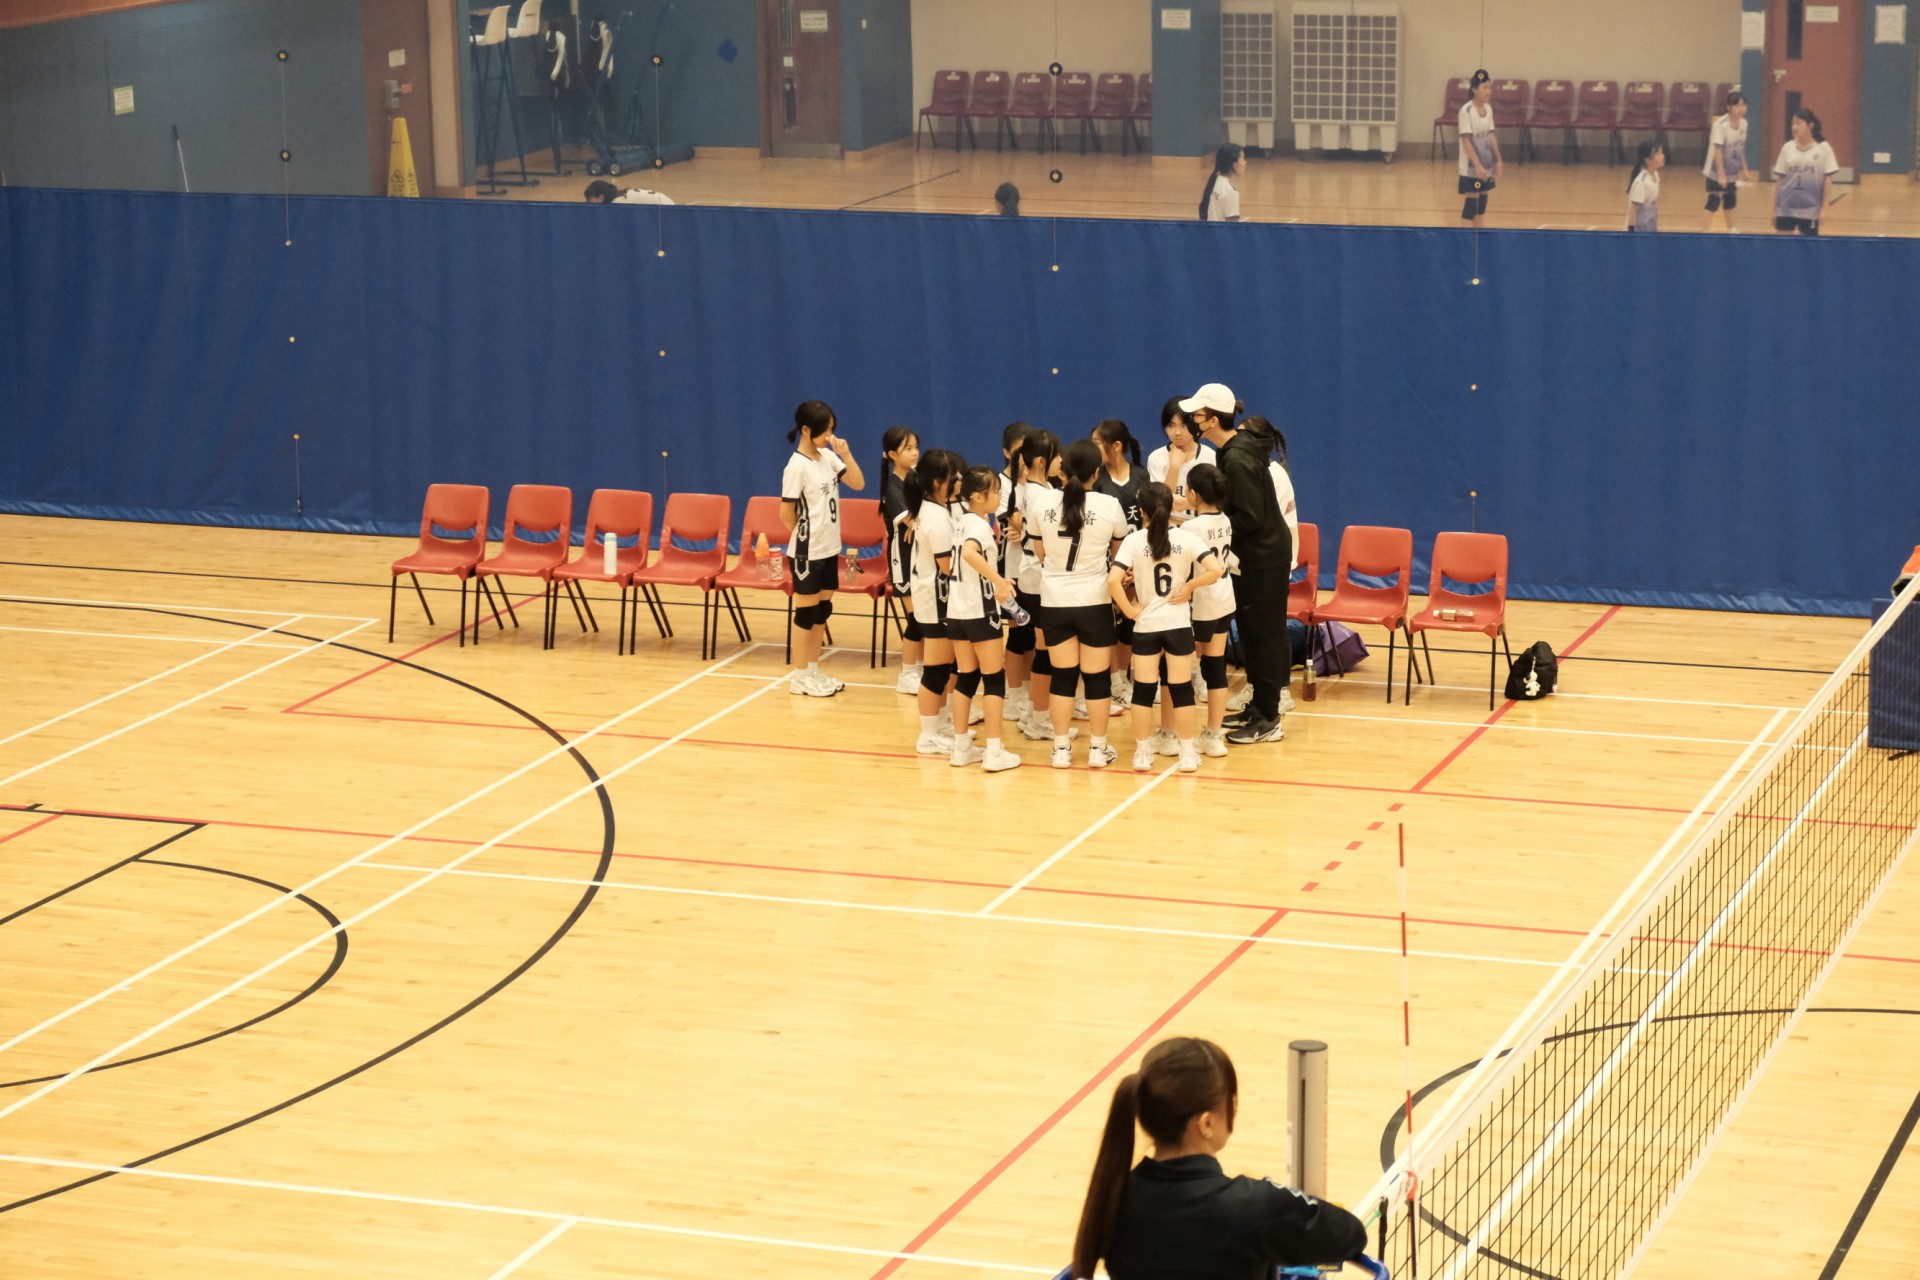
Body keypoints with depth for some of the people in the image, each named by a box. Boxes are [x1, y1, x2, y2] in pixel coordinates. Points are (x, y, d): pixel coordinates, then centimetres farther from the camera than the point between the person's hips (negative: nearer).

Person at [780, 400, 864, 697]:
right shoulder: (797, 467, -18)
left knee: (823, 610, 13)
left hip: (829, 549, 7)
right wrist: (807, 534, -2)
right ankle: (800, 676, 11)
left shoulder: (828, 457, 3)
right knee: (806, 611, 1)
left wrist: (846, 454, -8)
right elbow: (786, 514, -15)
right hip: (807, 552, -7)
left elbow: (858, 484, 5)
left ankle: (814, 670, 23)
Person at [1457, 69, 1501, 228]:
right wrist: (1477, 165, -21)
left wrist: (1498, 161, 10)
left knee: (1482, 202, 10)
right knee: (1471, 203, -6)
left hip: (1487, 165, 7)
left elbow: (1490, 135, 13)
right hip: (1471, 167, -7)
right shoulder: (1466, 111, -15)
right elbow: (1466, 141, -17)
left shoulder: (1488, 109, 6)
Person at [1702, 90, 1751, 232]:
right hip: (1716, 172, -7)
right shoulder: (1721, 124, -24)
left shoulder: (1743, 123, -1)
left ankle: (1731, 231, 31)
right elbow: (1717, 150, -23)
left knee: (1730, 201, 18)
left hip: (1732, 171, 7)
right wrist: (1721, 174, -24)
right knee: (1713, 203, -7)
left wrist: (1744, 168, 12)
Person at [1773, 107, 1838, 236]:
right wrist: (1774, 209, 6)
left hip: (1810, 210, -3)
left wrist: (1824, 209, -9)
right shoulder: (1787, 148, 3)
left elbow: (1828, 181, -4)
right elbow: (1779, 180, 7)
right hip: (1786, 209, 3)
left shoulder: (1823, 149, -5)